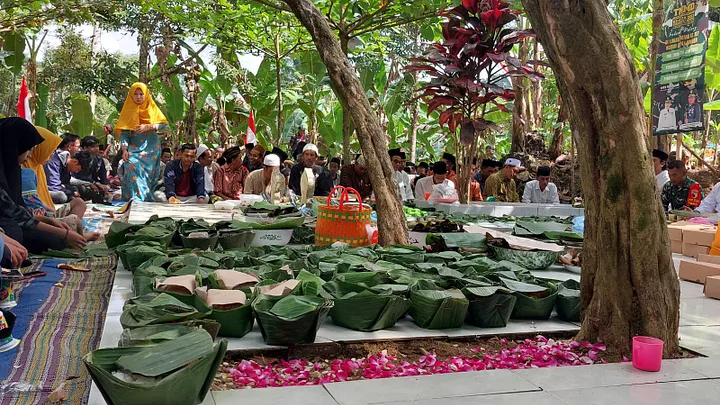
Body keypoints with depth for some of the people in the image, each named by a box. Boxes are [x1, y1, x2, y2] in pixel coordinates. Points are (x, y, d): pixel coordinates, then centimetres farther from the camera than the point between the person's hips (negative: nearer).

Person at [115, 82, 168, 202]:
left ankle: (147, 200, 5)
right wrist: (124, 148, -12)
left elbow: (164, 124, 5)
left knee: (148, 173, -2)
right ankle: (136, 199, -31)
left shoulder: (152, 108, 12)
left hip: (151, 148, 2)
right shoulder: (129, 109, 8)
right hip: (134, 147, -2)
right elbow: (124, 131, 1)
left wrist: (148, 127, -11)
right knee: (133, 165, -25)